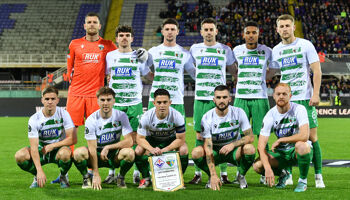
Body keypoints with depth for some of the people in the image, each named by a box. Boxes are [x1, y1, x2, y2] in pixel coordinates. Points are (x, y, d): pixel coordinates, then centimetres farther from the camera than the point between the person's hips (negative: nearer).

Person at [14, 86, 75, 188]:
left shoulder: (63, 114, -12)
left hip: (59, 148, -1)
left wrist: (52, 146, -20)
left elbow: (72, 139, -14)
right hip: (41, 150, 1)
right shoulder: (34, 119, -15)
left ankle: (63, 176, -3)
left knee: (65, 153, -38)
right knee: (20, 156, -28)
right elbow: (34, 147, -22)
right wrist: (39, 170, -34)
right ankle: (37, 176, 2)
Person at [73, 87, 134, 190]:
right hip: (96, 155, -1)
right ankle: (86, 177, -1)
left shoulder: (121, 116, -10)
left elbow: (129, 142, -15)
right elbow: (92, 148, -18)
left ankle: (121, 177, -1)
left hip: (114, 155, 1)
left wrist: (108, 147, -22)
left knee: (129, 152, -32)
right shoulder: (91, 120, -15)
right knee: (79, 152, -32)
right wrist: (96, 175, -24)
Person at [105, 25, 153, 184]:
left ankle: (137, 172, 5)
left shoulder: (138, 56, 7)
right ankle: (112, 172, 8)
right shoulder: (110, 56, 9)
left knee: (135, 136, -2)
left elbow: (149, 76, 15)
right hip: (115, 103, 1)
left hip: (134, 103, -1)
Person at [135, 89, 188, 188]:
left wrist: (165, 149, -37)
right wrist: (152, 149, -41)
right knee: (138, 151, -27)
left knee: (183, 149, -30)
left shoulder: (177, 116, -29)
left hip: (171, 139, -1)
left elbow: (181, 139, -23)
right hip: (152, 139, 1)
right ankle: (146, 178, -3)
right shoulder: (147, 116, -27)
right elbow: (140, 138, -21)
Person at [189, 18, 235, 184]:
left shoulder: (225, 50, 7)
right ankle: (198, 173, 9)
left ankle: (223, 173, 4)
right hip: (200, 98, 1)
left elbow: (233, 69, 21)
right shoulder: (195, 49, 10)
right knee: (199, 136, 1)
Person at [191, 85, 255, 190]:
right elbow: (208, 148, -22)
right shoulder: (207, 118, -17)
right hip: (215, 151, 0)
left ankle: (241, 176, -2)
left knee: (250, 149, -32)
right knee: (196, 152, -30)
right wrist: (213, 175, -33)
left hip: (234, 151, 0)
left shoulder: (238, 112, -13)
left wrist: (233, 144, -34)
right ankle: (211, 177, 0)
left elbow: (250, 137, -14)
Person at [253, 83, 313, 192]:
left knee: (301, 145, -38)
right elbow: (261, 145, -15)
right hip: (281, 153, 3)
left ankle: (303, 180, -12)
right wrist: (268, 168, -27)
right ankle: (283, 174, 13)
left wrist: (280, 140, -24)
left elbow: (304, 136, -31)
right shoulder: (270, 115, -10)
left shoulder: (299, 109, -17)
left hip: (298, 152, -3)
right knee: (257, 165, -20)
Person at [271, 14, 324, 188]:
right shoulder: (276, 50, 10)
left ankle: (318, 176, 2)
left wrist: (315, 94, -10)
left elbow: (317, 70, -2)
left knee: (311, 137, -5)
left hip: (305, 98, -3)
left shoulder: (305, 45, 0)